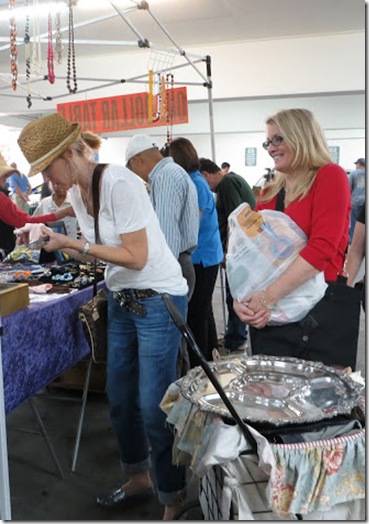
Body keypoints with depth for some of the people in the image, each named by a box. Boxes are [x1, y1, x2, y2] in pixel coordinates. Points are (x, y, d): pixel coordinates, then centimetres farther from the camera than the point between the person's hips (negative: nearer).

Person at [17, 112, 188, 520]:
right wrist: (60, 244, -4)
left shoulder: (118, 183, -20)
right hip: (121, 300, 8)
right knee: (120, 399, 16)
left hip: (157, 300, -8)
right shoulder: (76, 192, 6)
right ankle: (138, 477, 39)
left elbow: (136, 257, -22)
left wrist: (74, 243, -21)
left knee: (154, 406, -2)